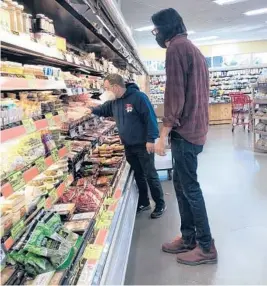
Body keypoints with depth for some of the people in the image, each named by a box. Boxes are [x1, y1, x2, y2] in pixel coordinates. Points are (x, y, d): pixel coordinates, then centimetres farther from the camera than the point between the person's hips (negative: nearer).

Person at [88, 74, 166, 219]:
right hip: (128, 146, 7)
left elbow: (150, 118, -20)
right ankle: (144, 203, 30)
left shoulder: (138, 97, -18)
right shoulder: (114, 102, 6)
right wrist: (91, 110, 6)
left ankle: (160, 204, 16)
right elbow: (103, 109, 24)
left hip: (143, 145, -7)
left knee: (150, 175, 2)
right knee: (138, 175, 16)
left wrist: (151, 139, -23)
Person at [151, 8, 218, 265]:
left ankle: (206, 247, 8)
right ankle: (188, 238, 23)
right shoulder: (192, 49, 20)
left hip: (184, 130, -10)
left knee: (190, 188, -2)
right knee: (181, 184, 14)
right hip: (195, 128, 10)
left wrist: (163, 135, -17)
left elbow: (175, 93, -18)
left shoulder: (176, 47, -10)